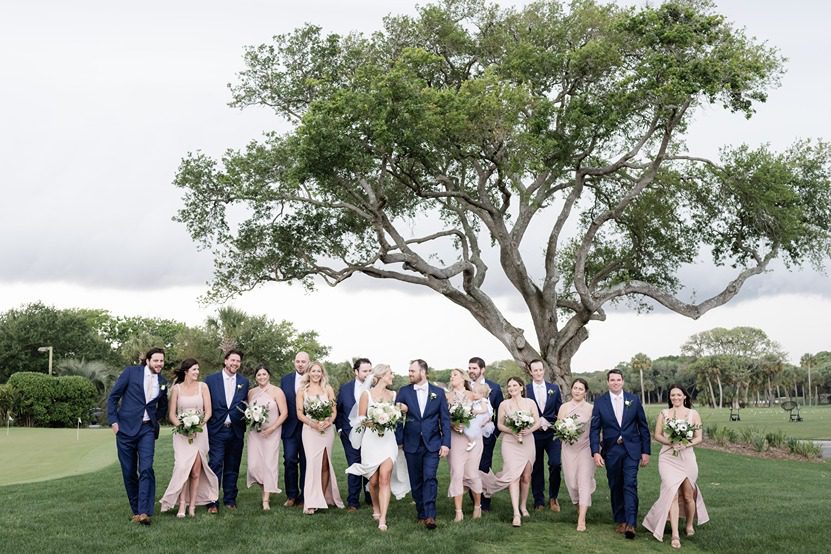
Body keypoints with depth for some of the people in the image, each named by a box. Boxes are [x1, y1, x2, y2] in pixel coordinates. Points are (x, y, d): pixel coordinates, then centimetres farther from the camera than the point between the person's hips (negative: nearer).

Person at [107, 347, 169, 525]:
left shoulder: (162, 382, 10)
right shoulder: (131, 372, -2)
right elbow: (113, 396, -1)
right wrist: (113, 421, -5)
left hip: (147, 429, 2)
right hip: (126, 428, -2)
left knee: (146, 469, -15)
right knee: (129, 472, 4)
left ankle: (144, 512, -16)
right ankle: (136, 510, 17)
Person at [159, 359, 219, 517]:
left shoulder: (202, 387, 3)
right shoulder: (176, 388, 3)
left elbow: (208, 411, 2)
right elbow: (171, 414, 2)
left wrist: (199, 424, -14)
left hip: (200, 433, 1)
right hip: (182, 433, -1)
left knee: (196, 471, 0)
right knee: (182, 467, -15)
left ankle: (192, 504, 8)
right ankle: (182, 504, -8)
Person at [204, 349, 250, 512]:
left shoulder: (244, 382, 9)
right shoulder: (211, 380, 1)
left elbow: (245, 405, 10)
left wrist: (243, 425, -4)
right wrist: (206, 426, -4)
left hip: (236, 431, 3)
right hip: (216, 430, -3)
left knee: (232, 467, 9)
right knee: (215, 465, -6)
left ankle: (230, 500, 18)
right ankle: (212, 502, 0)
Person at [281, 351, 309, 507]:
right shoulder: (285, 380, 7)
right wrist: (281, 424, 2)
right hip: (290, 428, 2)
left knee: (306, 463, 5)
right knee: (290, 461, 0)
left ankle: (303, 497, 14)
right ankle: (291, 495, 12)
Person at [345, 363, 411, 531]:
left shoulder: (393, 395, 11)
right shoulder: (366, 394, 2)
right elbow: (361, 417, 2)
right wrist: (370, 423, -16)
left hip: (388, 439, 1)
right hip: (371, 440, -1)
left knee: (385, 478, -13)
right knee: (373, 480, 7)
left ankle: (382, 519, -15)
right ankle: (376, 508, 35)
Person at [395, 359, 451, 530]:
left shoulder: (438, 392, 3)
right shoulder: (403, 392, 3)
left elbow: (445, 419, 3)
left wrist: (446, 443, -4)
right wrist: (398, 442, -4)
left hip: (432, 444, -1)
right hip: (412, 444, 2)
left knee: (430, 478, -14)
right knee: (416, 482, 6)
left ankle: (430, 515, -15)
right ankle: (421, 514, 18)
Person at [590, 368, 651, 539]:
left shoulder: (634, 400, 2)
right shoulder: (600, 402, 0)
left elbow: (643, 427, 5)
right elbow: (594, 429, -1)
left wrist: (646, 451, 2)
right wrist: (595, 452, -11)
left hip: (631, 449, -1)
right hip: (611, 450, 1)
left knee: (630, 485, -10)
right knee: (615, 487, 8)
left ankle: (630, 523, -14)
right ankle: (620, 521, 19)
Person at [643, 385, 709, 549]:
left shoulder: (693, 414, 4)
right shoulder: (663, 414, 5)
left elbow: (699, 438, 3)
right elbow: (657, 435, 4)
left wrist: (686, 444, -15)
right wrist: (670, 442, -15)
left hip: (687, 457, 1)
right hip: (668, 458, -1)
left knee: (688, 495, 9)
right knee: (672, 493, -11)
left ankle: (690, 525, 35)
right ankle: (675, 534, -12)